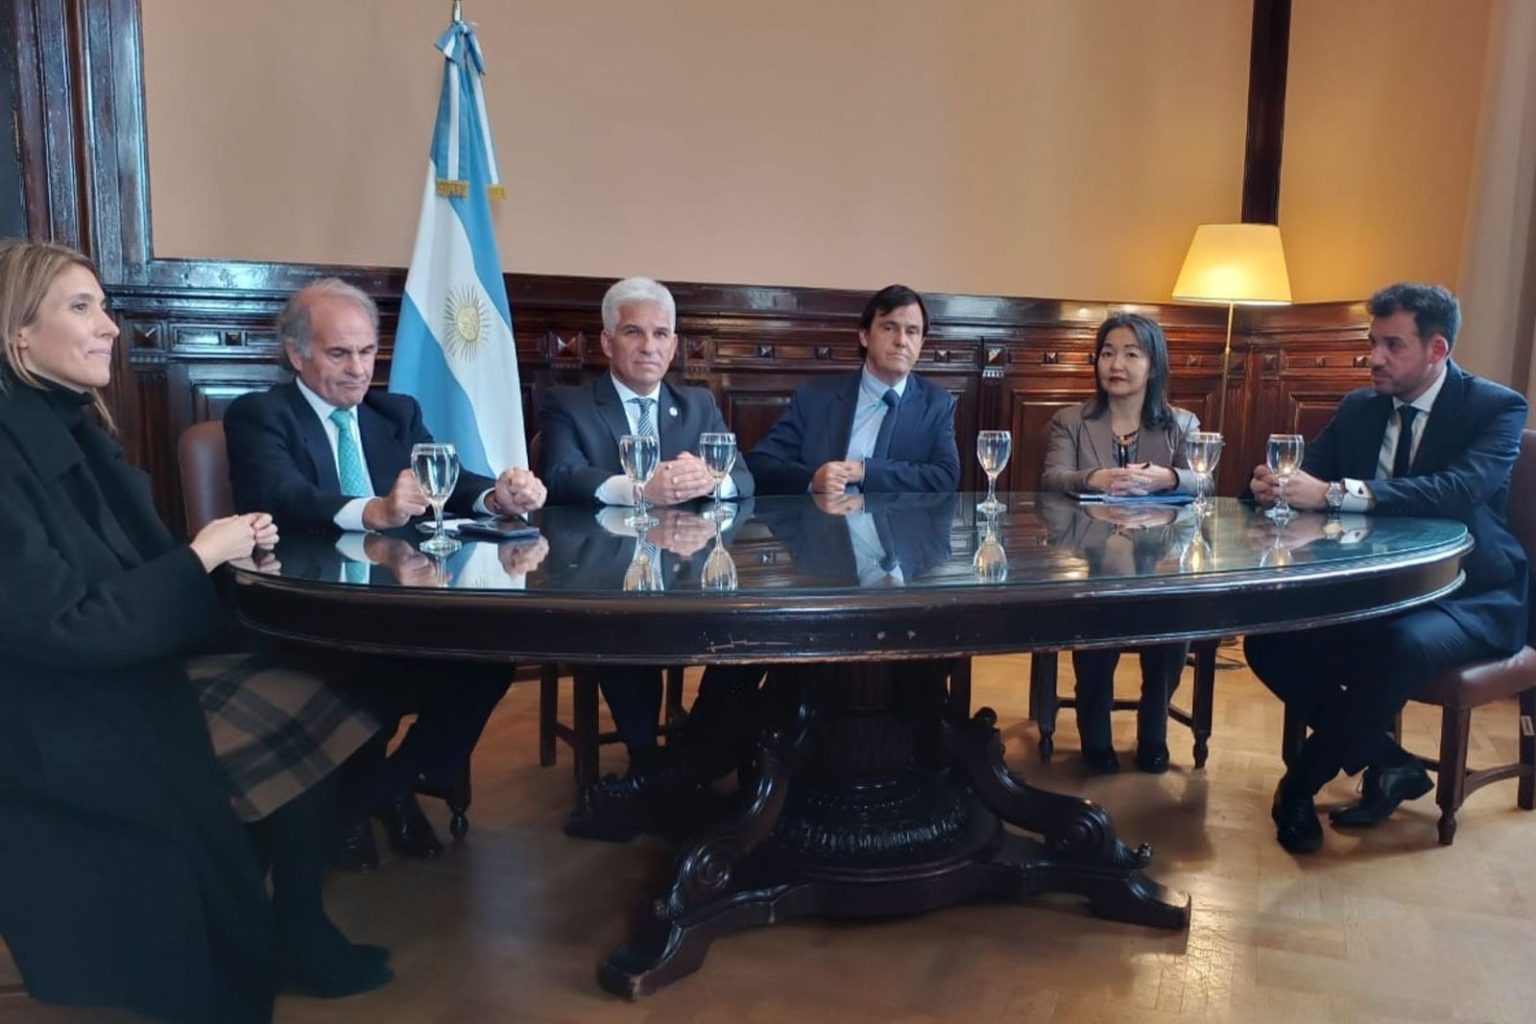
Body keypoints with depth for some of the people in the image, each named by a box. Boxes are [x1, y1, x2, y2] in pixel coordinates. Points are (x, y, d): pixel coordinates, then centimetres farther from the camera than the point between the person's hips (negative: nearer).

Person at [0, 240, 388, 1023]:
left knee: (312, 706, -6)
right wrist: (201, 557, -15)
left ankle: (299, 930, 9)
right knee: (285, 732, -13)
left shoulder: (71, 423, 10)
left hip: (126, 669, 9)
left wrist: (223, 545, -7)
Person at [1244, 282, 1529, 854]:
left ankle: (1300, 785, -14)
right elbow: (1306, 478, 4)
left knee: (1399, 644, -37)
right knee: (1268, 637, -16)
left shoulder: (1496, 408, -8)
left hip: (1471, 597, -5)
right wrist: (1275, 485, -23)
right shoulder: (1359, 407, 9)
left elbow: (1462, 489, -28)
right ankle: (1387, 763, 0)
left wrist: (1336, 493, -39)